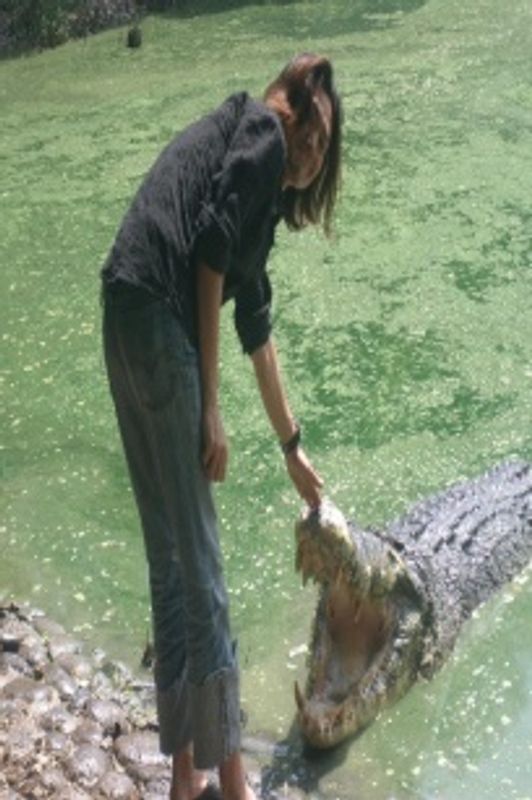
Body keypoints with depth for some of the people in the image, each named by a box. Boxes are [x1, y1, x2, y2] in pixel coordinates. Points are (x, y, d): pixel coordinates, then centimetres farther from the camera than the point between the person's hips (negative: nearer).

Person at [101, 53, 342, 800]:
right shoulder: (265, 130, 4)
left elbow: (256, 324, 32)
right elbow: (209, 250, -12)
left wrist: (293, 448, 37)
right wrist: (210, 405, -10)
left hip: (129, 323, 9)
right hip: (157, 320, -9)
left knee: (171, 552, 13)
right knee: (196, 556, 0)